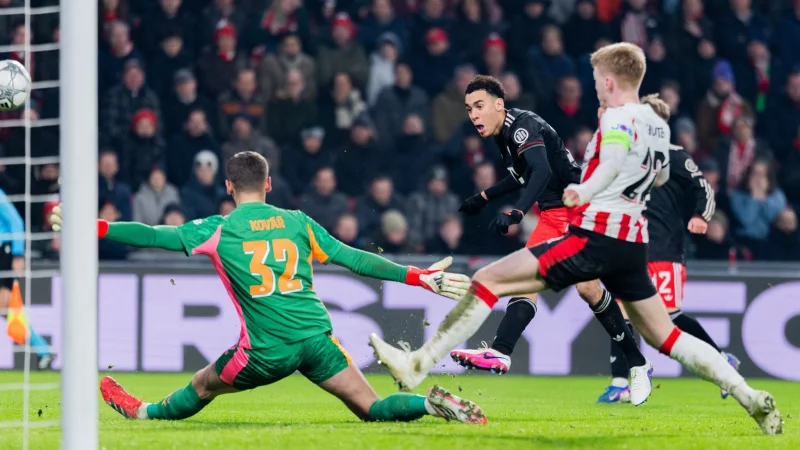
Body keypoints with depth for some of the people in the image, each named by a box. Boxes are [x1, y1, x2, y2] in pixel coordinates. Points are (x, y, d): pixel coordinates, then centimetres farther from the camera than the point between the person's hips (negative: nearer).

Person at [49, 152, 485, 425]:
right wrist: (421, 277, 12)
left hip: (267, 351, -2)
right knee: (371, 408, 0)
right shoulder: (297, 222, 10)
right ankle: (432, 403, -24)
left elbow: (151, 235, 3)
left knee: (202, 386, 24)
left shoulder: (217, 230, 2)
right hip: (316, 338, 2)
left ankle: (145, 412, 45)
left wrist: (90, 227, 12)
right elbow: (354, 259, 7)